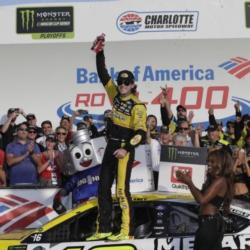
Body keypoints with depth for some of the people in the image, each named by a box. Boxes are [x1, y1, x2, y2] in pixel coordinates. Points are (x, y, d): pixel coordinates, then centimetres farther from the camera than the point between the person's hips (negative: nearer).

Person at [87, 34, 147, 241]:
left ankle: (127, 231, -4)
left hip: (125, 149, -8)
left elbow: (141, 132, -18)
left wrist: (126, 149, -25)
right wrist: (99, 53, 0)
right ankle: (104, 229, 15)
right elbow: (103, 74, 8)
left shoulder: (138, 106, -13)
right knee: (103, 187, 9)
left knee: (122, 189, -9)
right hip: (111, 146, 8)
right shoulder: (115, 95, 7)